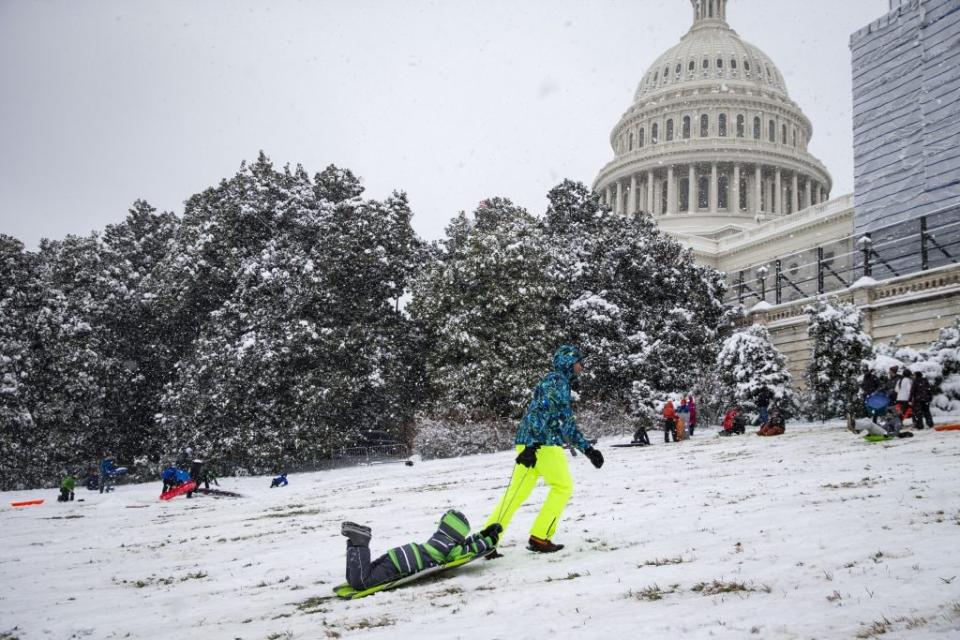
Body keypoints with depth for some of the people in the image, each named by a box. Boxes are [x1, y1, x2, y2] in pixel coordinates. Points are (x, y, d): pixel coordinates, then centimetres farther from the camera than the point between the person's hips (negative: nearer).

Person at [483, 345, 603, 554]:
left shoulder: (561, 383, 26)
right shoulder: (556, 380, -6)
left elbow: (566, 423, 28)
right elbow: (539, 411, -19)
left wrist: (587, 448, 25)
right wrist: (532, 445, -27)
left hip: (531, 444, 9)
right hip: (543, 444, -9)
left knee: (517, 493, 6)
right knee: (563, 486, 3)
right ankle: (539, 537, 2)